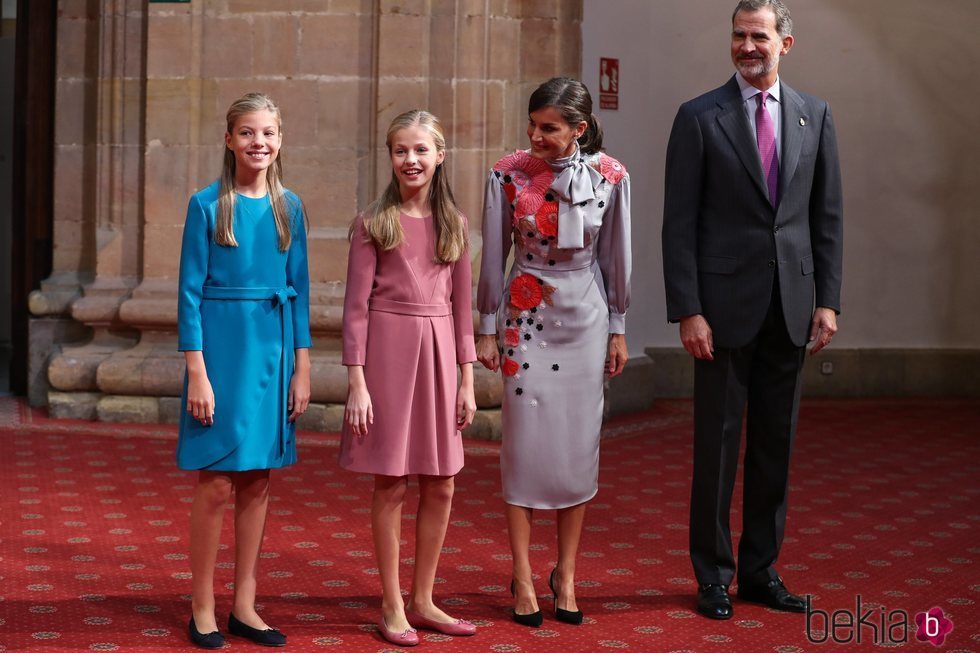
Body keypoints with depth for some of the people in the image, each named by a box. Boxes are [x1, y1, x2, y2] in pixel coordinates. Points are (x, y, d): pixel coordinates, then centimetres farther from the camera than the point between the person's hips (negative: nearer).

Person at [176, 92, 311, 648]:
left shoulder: (289, 208, 8)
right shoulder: (207, 206, -4)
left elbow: (299, 290, 10)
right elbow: (190, 293, -5)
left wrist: (302, 368, 5)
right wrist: (197, 373, -12)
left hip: (274, 348, 4)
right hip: (221, 344, -4)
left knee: (258, 481, 8)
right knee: (218, 482, -3)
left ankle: (245, 607, 17)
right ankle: (203, 608, 9)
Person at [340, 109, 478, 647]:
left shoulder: (453, 223, 8)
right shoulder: (372, 223, -2)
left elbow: (462, 304, 10)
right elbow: (356, 306, -4)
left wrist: (467, 380, 6)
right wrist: (357, 383, -10)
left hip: (438, 351, 4)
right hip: (387, 347, -4)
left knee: (440, 486, 7)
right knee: (390, 484, 1)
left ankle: (422, 601, 22)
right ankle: (391, 607, 13)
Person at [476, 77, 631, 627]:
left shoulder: (609, 177, -6)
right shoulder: (509, 174, -8)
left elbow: (616, 256, 3)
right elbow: (494, 254, 0)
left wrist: (618, 328, 7)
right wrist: (488, 328, 2)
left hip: (585, 318, 1)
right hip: (525, 317, -1)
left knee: (579, 446, 4)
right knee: (525, 443, 0)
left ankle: (566, 574, 16)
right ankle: (524, 579, 9)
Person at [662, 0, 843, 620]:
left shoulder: (815, 115, 8)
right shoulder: (699, 117, -2)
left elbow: (827, 215, 9)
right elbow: (680, 222, -5)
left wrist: (828, 299, 3)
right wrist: (687, 310, -11)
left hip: (790, 306, 3)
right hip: (725, 302, -3)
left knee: (776, 442, 9)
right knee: (718, 440, 3)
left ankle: (761, 569, 21)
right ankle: (714, 574, 14)